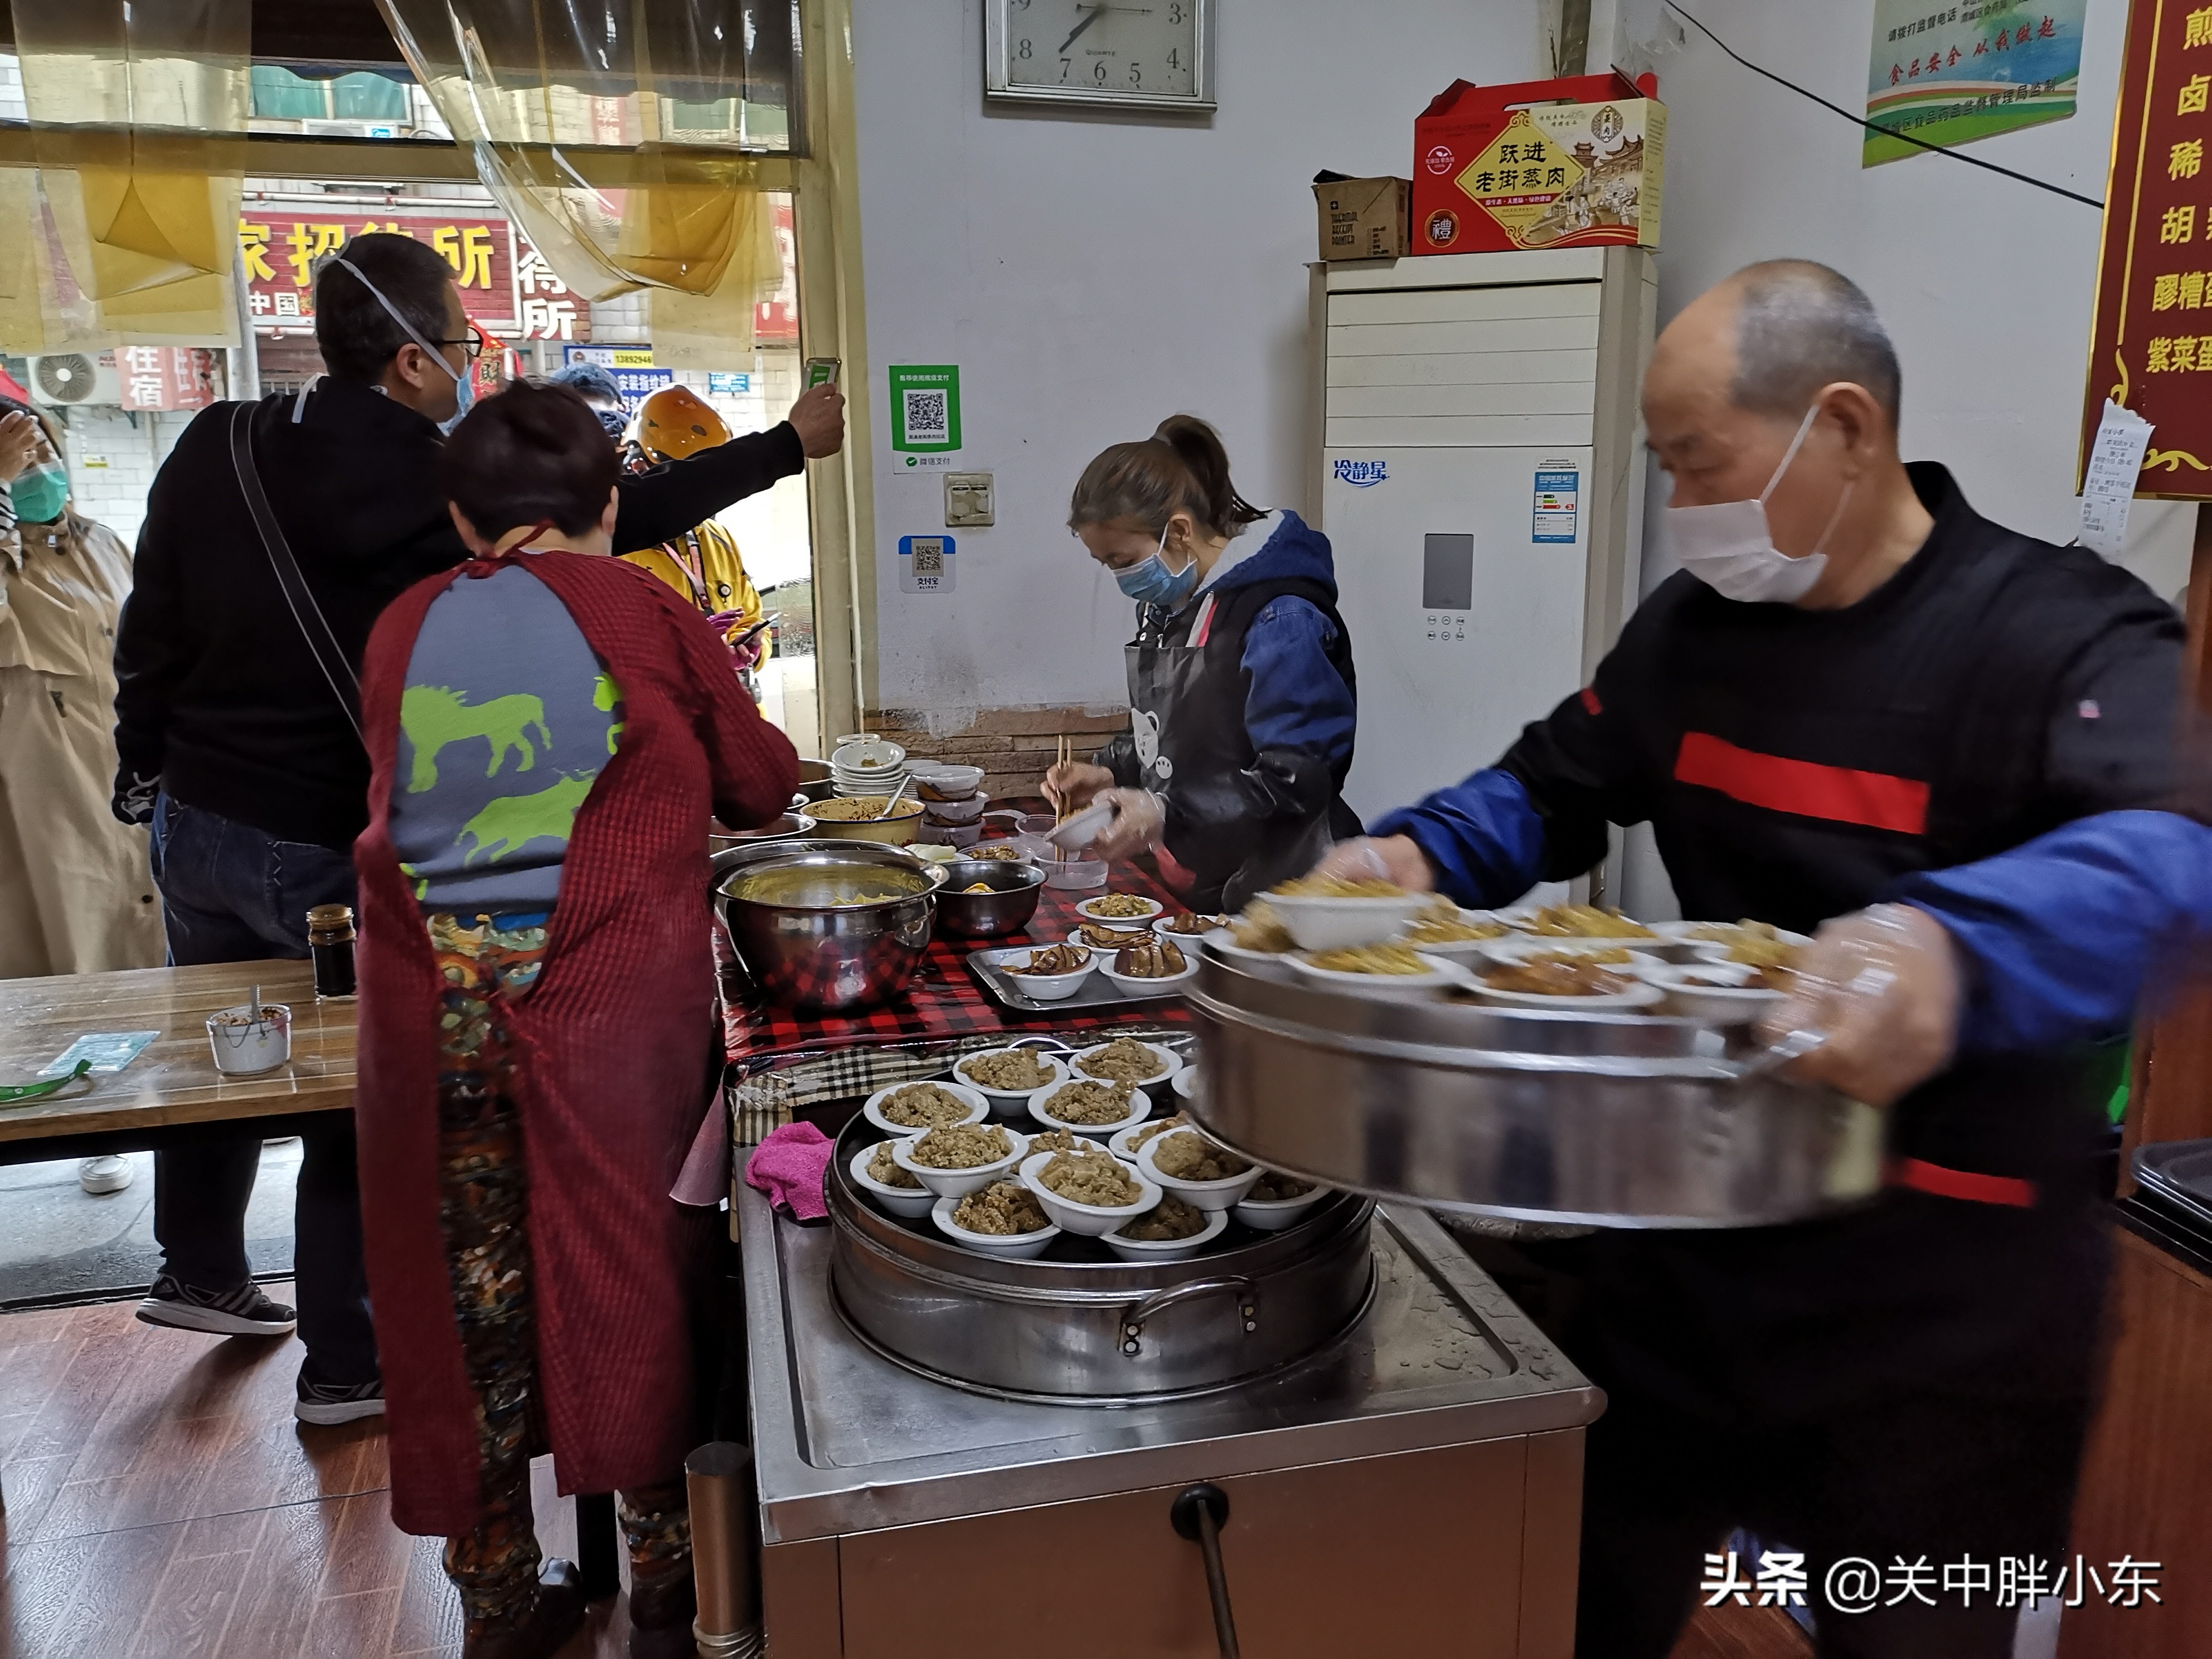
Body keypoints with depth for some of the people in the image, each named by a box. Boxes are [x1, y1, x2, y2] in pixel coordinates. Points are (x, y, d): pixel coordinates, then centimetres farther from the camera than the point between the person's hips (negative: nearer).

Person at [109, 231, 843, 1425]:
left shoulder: (214, 448, -2)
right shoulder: (435, 487, -19)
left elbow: (151, 630, 5)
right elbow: (627, 517, -12)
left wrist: (146, 775, 17)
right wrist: (788, 443, -3)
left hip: (195, 822, 7)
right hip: (330, 849, -6)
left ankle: (200, 1271, 48)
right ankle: (343, 1367, 22)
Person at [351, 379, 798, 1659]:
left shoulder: (404, 629, 6)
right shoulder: (644, 612, -2)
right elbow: (761, 786, 7)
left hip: (436, 1014, 3)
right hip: (614, 1010, -3)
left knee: (473, 1306, 14)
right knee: (633, 1279, 11)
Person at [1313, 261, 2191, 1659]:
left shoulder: (2067, 638, -16)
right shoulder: (1698, 621, 3)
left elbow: (2173, 850, -33)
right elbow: (1552, 792, 12)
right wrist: (1416, 853, -7)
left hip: (1943, 1307, -4)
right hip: (1689, 1253, 5)